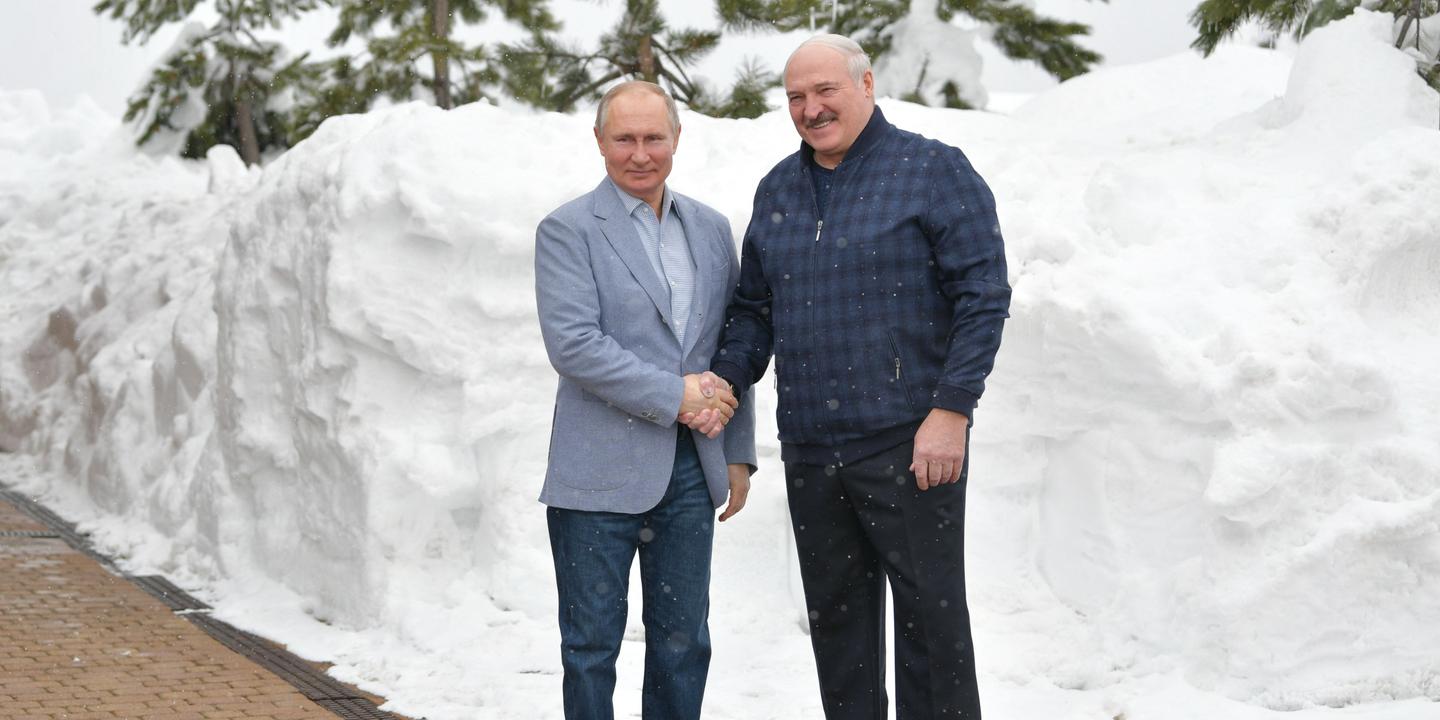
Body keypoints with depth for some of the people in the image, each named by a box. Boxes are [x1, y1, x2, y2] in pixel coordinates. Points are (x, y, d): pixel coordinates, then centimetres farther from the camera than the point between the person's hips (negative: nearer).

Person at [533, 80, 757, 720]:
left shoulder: (710, 229, 12)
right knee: (592, 643, 4)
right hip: (601, 472, -4)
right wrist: (674, 395, -16)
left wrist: (739, 452, 11)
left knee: (683, 642, 10)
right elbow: (573, 344, -15)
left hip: (691, 471, 5)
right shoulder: (567, 230, -4)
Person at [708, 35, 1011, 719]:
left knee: (931, 612, -1)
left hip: (910, 443, -6)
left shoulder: (933, 170, -4)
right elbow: (753, 305, 20)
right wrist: (724, 380, 2)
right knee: (836, 614, 11)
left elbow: (983, 295, -9)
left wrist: (951, 409, -15)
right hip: (809, 449, 6)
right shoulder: (778, 189, 14)